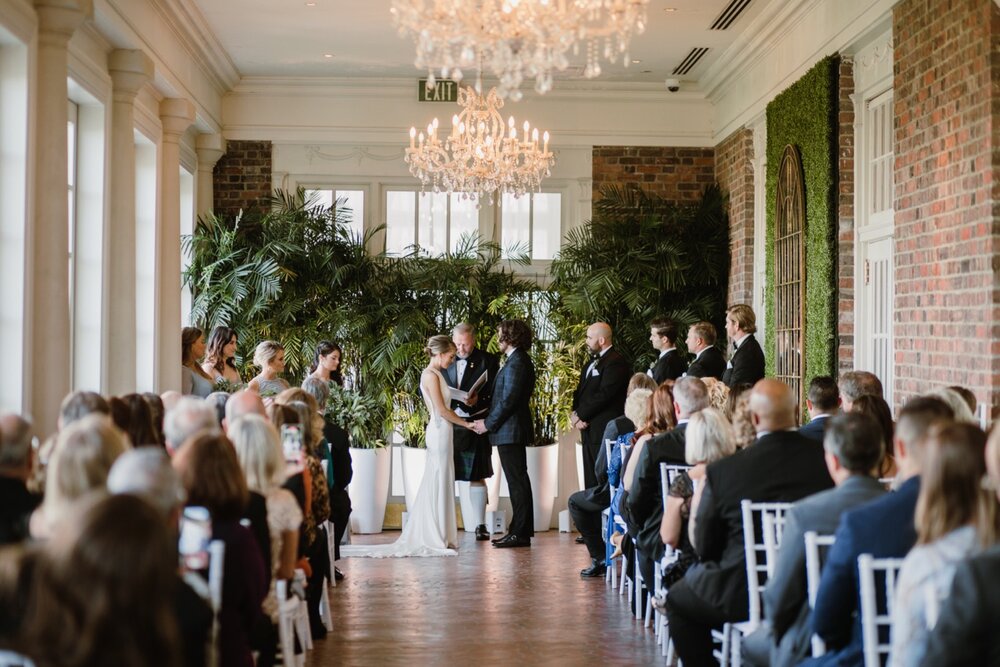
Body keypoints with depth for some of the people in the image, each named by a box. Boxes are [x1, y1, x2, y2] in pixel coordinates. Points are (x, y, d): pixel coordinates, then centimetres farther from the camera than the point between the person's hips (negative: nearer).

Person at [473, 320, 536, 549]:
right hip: (512, 429, 10)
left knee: (517, 482, -6)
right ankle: (520, 530, 17)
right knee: (518, 481, 12)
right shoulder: (518, 360, 16)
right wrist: (489, 420, 13)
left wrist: (488, 423, -14)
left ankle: (520, 533, -3)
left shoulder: (516, 363, -16)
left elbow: (508, 400, -21)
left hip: (510, 430, -10)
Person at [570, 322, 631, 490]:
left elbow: (603, 395, -18)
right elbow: (581, 390, 19)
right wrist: (576, 413, 0)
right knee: (591, 480, 10)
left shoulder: (615, 362, -11)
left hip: (604, 431, -9)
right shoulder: (593, 361, 19)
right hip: (588, 428, 9)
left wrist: (580, 415, -12)